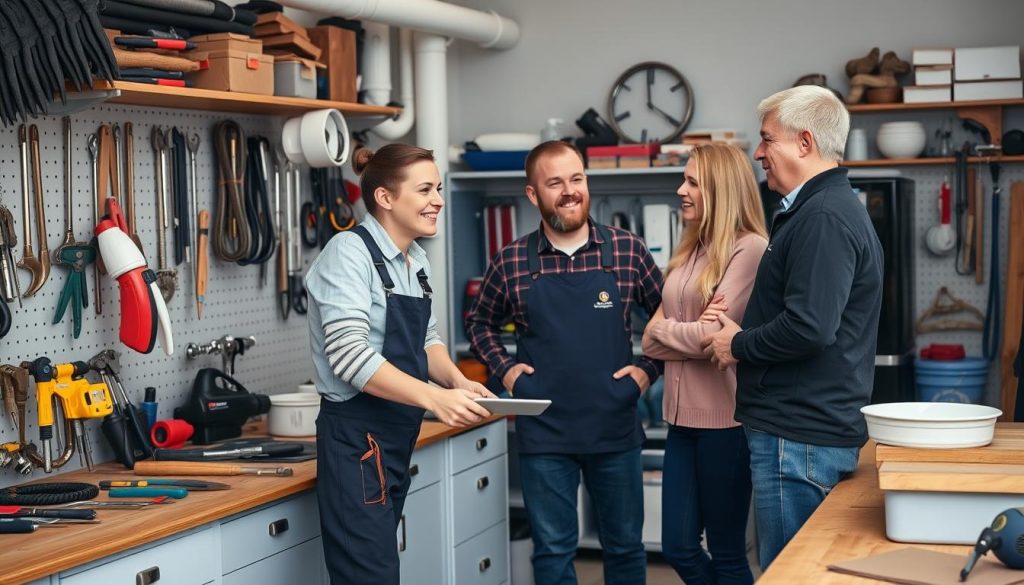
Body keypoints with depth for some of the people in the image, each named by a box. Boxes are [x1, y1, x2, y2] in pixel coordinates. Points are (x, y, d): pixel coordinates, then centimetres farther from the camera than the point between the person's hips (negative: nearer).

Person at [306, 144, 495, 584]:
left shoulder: (416, 259, 11)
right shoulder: (349, 253, -15)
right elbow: (351, 357, -24)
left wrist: (458, 381, -5)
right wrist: (435, 399, -29)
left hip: (397, 435, 9)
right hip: (357, 438, -9)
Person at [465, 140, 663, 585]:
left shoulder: (628, 251, -1)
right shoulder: (511, 263, -1)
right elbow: (479, 323, 15)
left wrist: (648, 369, 0)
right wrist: (503, 369, 1)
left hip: (616, 429, 1)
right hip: (544, 435, 0)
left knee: (626, 544, 12)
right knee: (553, 549, 7)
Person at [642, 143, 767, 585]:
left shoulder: (750, 249, -11)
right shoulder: (688, 252, 13)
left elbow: (714, 336, -17)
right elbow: (651, 340, 7)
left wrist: (663, 329, 1)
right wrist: (691, 330, -13)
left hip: (725, 418, -8)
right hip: (683, 415, 8)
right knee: (678, 549, 11)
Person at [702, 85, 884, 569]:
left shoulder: (823, 217, -17)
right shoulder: (835, 207, 17)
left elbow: (809, 325, -26)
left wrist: (739, 346, -11)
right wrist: (746, 336, 10)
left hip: (800, 438, -11)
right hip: (815, 426, 11)